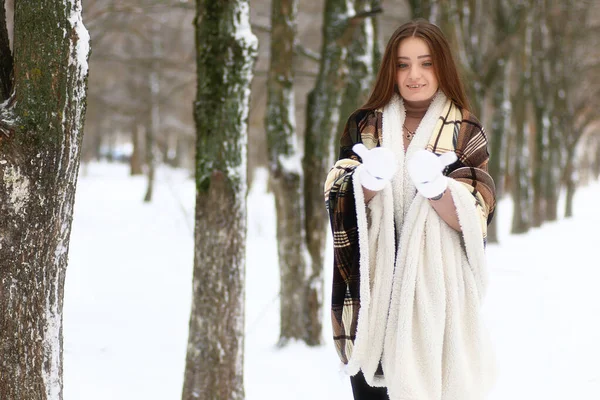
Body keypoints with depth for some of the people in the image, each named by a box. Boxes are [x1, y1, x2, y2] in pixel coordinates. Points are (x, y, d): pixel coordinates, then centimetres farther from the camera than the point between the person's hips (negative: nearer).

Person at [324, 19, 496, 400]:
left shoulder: (467, 135, 3)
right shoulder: (365, 125, 8)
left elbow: (472, 220, -9)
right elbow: (338, 199, -5)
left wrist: (434, 185, -29)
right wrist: (369, 179, -26)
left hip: (437, 293, -1)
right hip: (373, 292, 1)